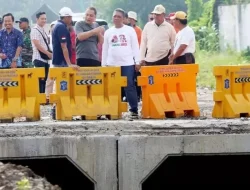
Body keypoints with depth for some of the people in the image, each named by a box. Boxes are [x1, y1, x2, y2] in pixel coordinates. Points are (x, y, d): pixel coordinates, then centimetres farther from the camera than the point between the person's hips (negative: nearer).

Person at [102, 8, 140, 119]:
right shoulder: (108, 32, 11)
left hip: (128, 64, -3)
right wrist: (103, 65, 8)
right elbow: (105, 49, 13)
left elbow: (135, 46, 3)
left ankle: (134, 110, -2)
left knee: (130, 87, -5)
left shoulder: (130, 30, 4)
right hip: (112, 64, 3)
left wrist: (137, 62, -2)